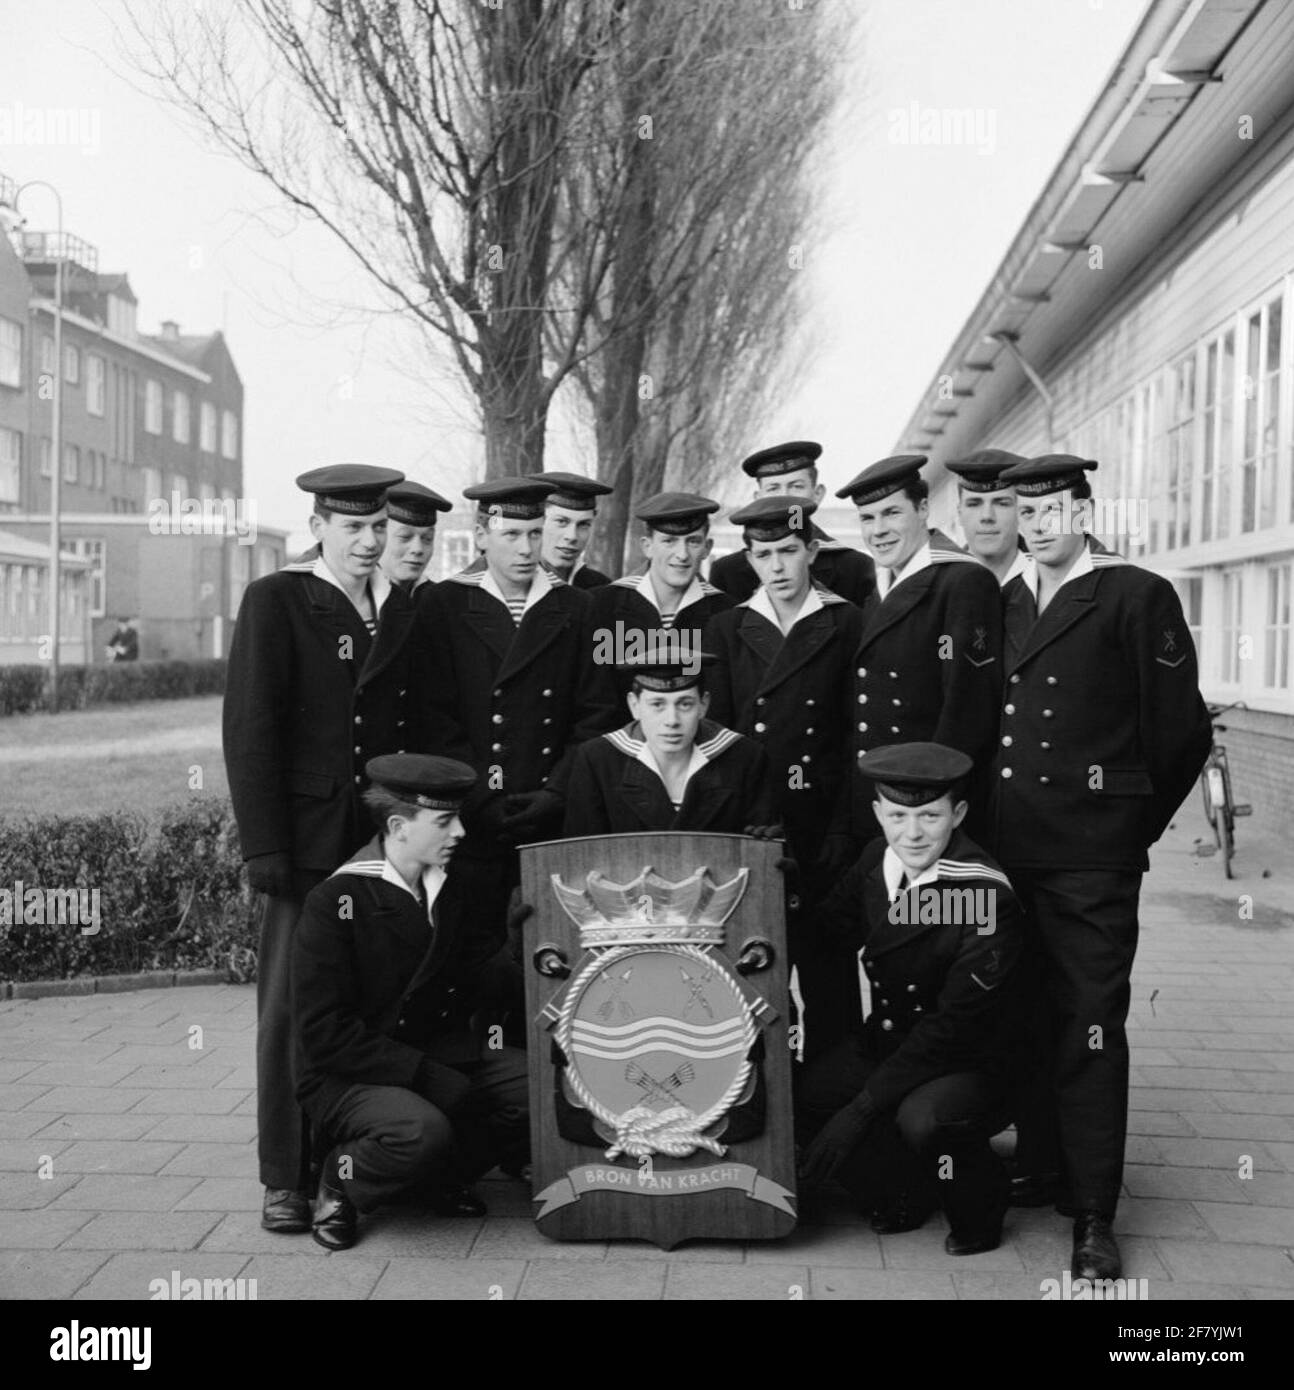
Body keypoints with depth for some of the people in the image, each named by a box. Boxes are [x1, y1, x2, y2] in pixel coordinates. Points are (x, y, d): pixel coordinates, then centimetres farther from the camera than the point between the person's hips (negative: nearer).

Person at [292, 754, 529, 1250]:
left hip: (442, 1058, 7)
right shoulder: (336, 900, -16)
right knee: (422, 1130, -37)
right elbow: (322, 1032, -19)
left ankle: (445, 1174, 8)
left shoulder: (447, 887, 7)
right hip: (348, 1076, -6)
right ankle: (340, 1182, -3)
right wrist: (424, 1075, -24)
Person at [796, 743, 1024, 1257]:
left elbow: (955, 1024, -24)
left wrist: (862, 1108, -25)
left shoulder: (985, 895, -23)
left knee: (922, 1117, -35)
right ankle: (906, 1196, 10)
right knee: (798, 1099, -15)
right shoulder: (877, 859, -4)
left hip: (972, 1060, -6)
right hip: (888, 1038, 6)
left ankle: (978, 1208, 0)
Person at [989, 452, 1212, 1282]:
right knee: (1027, 1019, 12)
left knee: (1090, 1029, 0)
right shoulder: (1002, 605, 12)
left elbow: (1183, 733, -3)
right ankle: (1041, 1172, 28)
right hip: (1009, 851, 5)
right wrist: (993, 824, 11)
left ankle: (1095, 1214, 9)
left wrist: (1130, 830, 3)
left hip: (1090, 859, -5)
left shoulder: (1137, 598, -4)